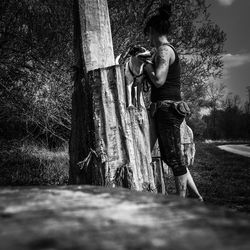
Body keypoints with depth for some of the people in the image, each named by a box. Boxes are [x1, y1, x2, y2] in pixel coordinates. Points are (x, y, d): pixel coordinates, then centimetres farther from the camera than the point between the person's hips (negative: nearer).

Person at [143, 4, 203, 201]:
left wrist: (147, 66, -4)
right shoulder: (170, 50, 19)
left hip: (166, 107, -10)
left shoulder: (163, 50, -10)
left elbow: (158, 80, -21)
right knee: (171, 156, 15)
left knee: (174, 158, -4)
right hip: (170, 107, 10)